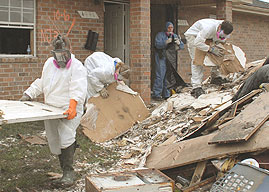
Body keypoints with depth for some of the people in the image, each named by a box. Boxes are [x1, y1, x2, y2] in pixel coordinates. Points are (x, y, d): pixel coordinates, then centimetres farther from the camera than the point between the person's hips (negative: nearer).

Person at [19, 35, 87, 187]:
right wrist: (28, 95, 20)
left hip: (69, 111, -7)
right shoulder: (49, 63, 15)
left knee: (66, 138, -20)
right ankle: (67, 173, 16)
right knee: (54, 142, 6)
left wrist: (73, 106, -36)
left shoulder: (77, 67, -8)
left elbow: (78, 90, -22)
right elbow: (41, 83, 28)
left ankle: (69, 173, -10)